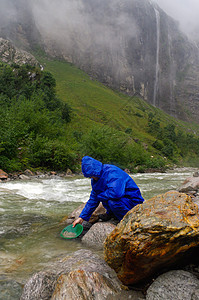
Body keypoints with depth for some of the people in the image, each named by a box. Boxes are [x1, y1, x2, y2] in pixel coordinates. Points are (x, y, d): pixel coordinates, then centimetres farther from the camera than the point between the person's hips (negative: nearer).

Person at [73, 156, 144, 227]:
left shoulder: (112, 172, -25)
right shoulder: (96, 178, 3)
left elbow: (115, 193, -39)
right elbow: (93, 199, 8)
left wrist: (100, 196, -20)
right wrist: (82, 217, 5)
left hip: (133, 201, -9)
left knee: (112, 201, -34)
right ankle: (110, 213, 9)